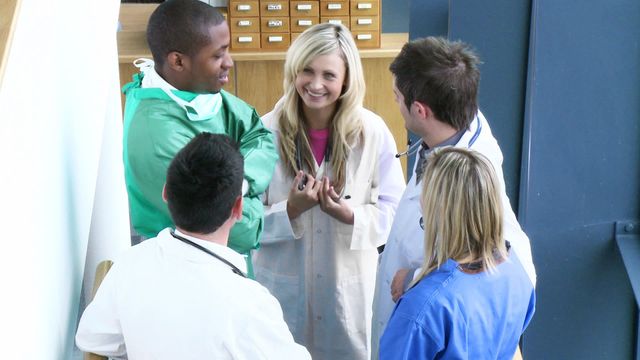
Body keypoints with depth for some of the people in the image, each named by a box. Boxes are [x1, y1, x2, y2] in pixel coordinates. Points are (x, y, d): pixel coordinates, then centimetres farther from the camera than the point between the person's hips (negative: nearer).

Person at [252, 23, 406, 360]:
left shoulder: (373, 132, -11)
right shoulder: (267, 131, -12)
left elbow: (394, 210, -6)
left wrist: (349, 214, -24)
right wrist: (290, 210, -27)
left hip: (350, 285, 0)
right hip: (282, 282, 0)